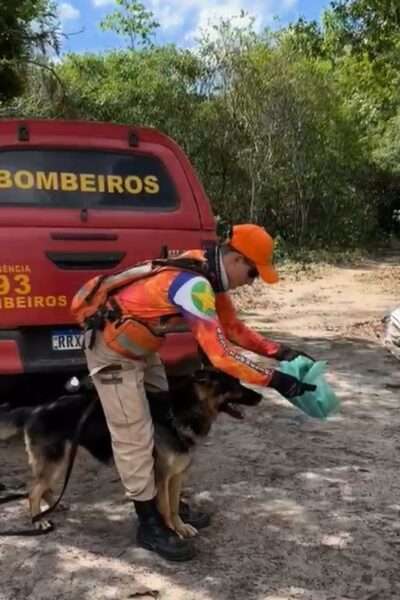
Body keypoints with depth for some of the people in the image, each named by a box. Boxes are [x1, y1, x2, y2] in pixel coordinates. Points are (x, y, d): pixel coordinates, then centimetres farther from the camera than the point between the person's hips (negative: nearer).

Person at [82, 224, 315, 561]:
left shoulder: (209, 275, -2)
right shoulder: (194, 285, -33)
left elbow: (233, 327, 7)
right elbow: (220, 354, -35)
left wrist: (276, 351, -2)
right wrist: (273, 380, -29)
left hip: (142, 348, 10)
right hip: (113, 352, -10)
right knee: (136, 439, -5)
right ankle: (150, 526, 9)